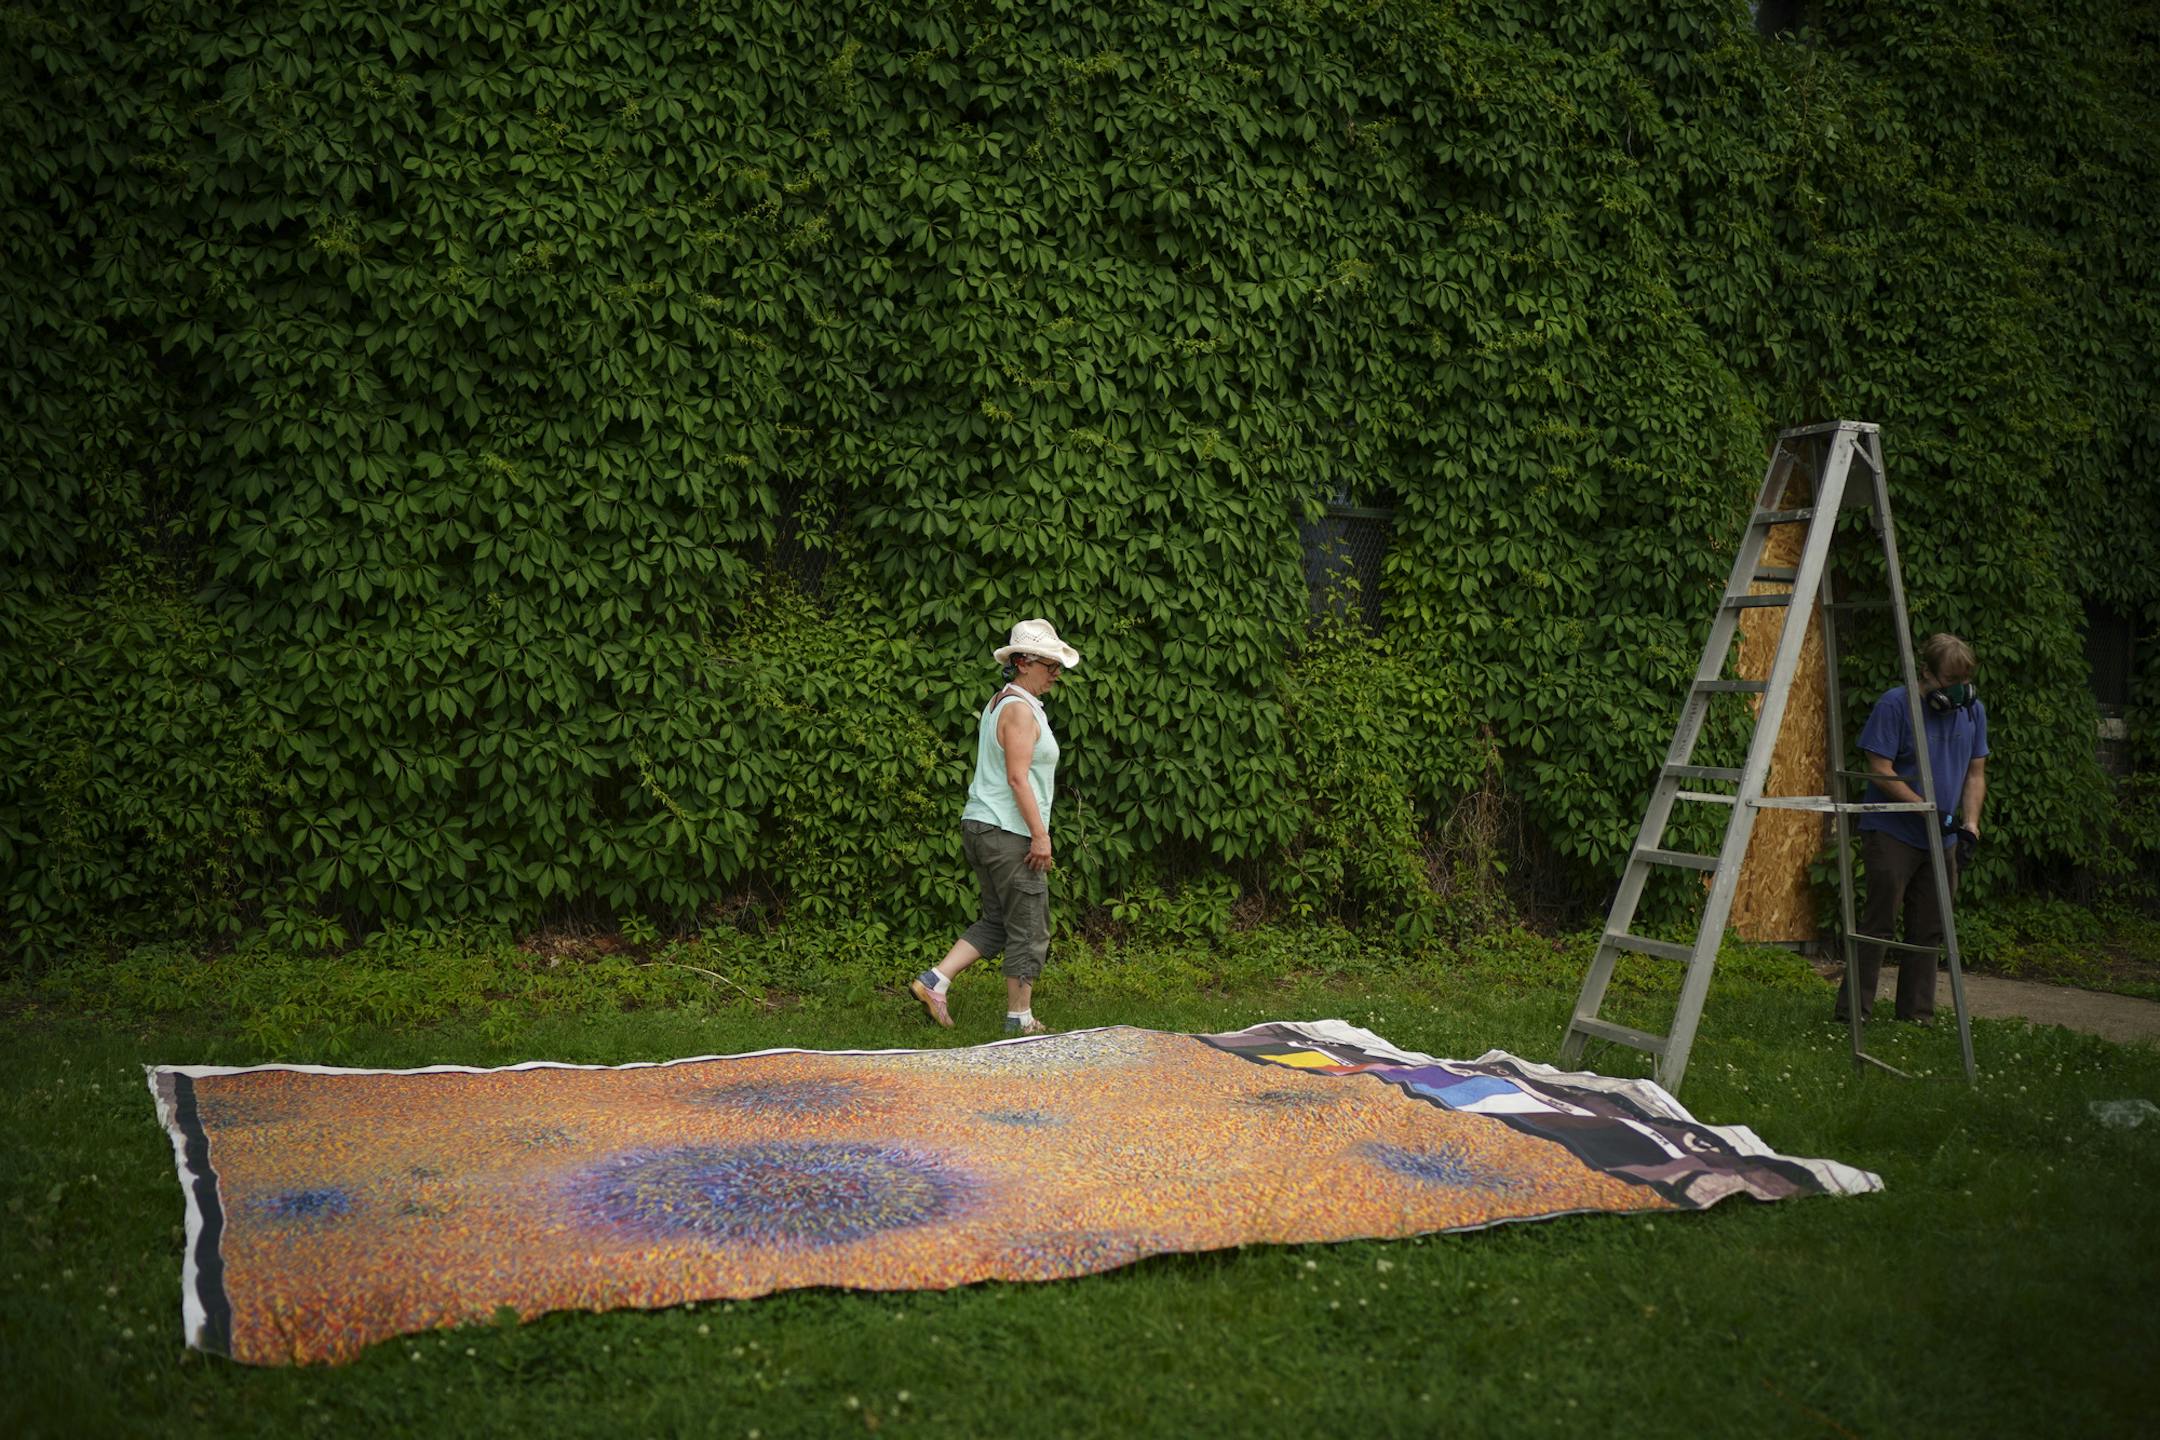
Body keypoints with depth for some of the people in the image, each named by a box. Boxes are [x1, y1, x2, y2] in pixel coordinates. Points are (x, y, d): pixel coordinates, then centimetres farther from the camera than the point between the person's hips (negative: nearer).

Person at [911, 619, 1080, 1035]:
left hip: (981, 826, 10)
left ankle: (934, 981, 10)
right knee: (1029, 928, 1)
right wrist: (1041, 835, -20)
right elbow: (1017, 778, -21)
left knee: (997, 922, 17)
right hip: (1009, 832, -10)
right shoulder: (1020, 709, -14)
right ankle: (1020, 1020, 8)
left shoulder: (999, 703, 16)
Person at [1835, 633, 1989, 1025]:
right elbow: (1881, 772, -16)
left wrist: (1970, 823, -3)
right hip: (1892, 833, -6)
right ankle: (1854, 1010, -2)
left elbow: (1975, 774, 11)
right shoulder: (1895, 705, -13)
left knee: (1928, 929, 9)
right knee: (1879, 924, -6)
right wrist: (1927, 809, -20)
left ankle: (1917, 1014, 17)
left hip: (1941, 839, 6)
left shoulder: (1972, 709, 6)